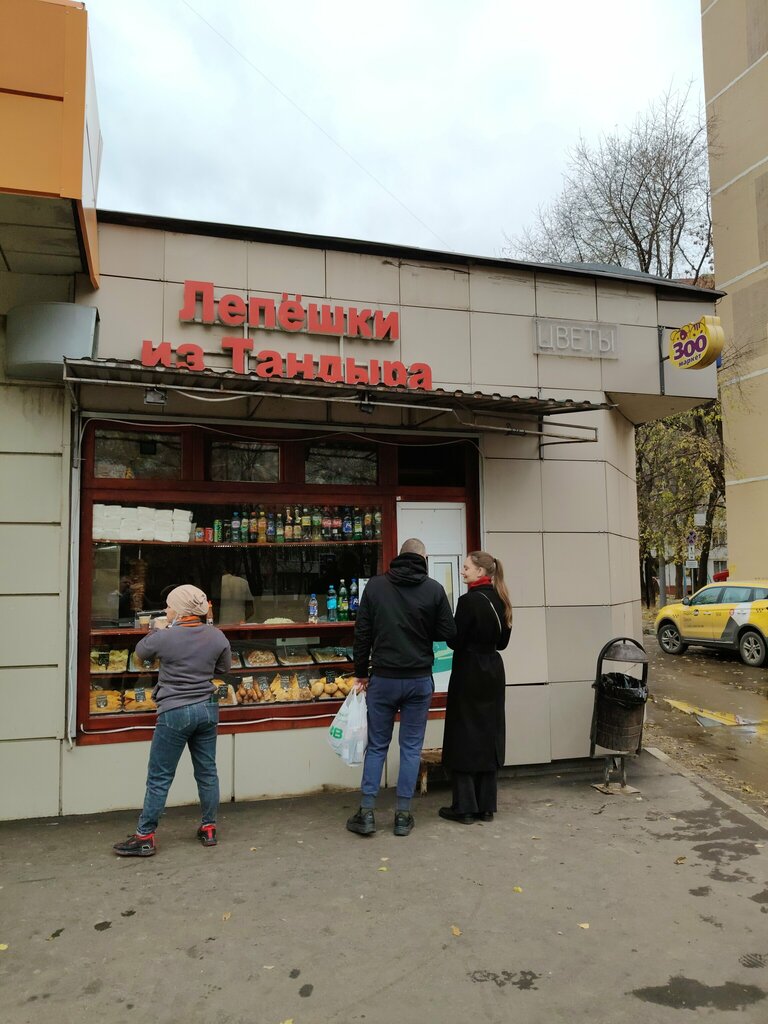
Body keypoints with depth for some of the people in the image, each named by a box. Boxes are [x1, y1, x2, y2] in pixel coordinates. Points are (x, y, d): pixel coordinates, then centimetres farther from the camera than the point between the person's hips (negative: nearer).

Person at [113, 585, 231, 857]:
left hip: (175, 712, -4)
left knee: (159, 777, 6)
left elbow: (140, 650, 6)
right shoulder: (216, 636, -3)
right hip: (207, 709, 5)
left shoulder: (164, 638, -15)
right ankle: (209, 828, 26)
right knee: (207, 771, 15)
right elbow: (225, 666, 12)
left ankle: (144, 837, 15)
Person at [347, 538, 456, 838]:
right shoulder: (434, 589, -5)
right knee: (411, 747, 10)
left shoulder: (375, 586, -2)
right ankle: (403, 815, 15)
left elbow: (362, 634, -1)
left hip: (383, 678, 1)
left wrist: (361, 673, 7)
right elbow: (448, 633, -3)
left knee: (377, 746, 11)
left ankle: (366, 813, 13)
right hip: (419, 680, 0)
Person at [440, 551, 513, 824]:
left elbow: (455, 641, -15)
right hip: (493, 670, 7)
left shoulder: (469, 600, -16)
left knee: (464, 737, 2)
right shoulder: (500, 600, 6)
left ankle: (465, 807, 8)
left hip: (469, 672, -7)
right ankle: (486, 806, 19)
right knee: (489, 735, 12)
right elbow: (503, 640, 12)